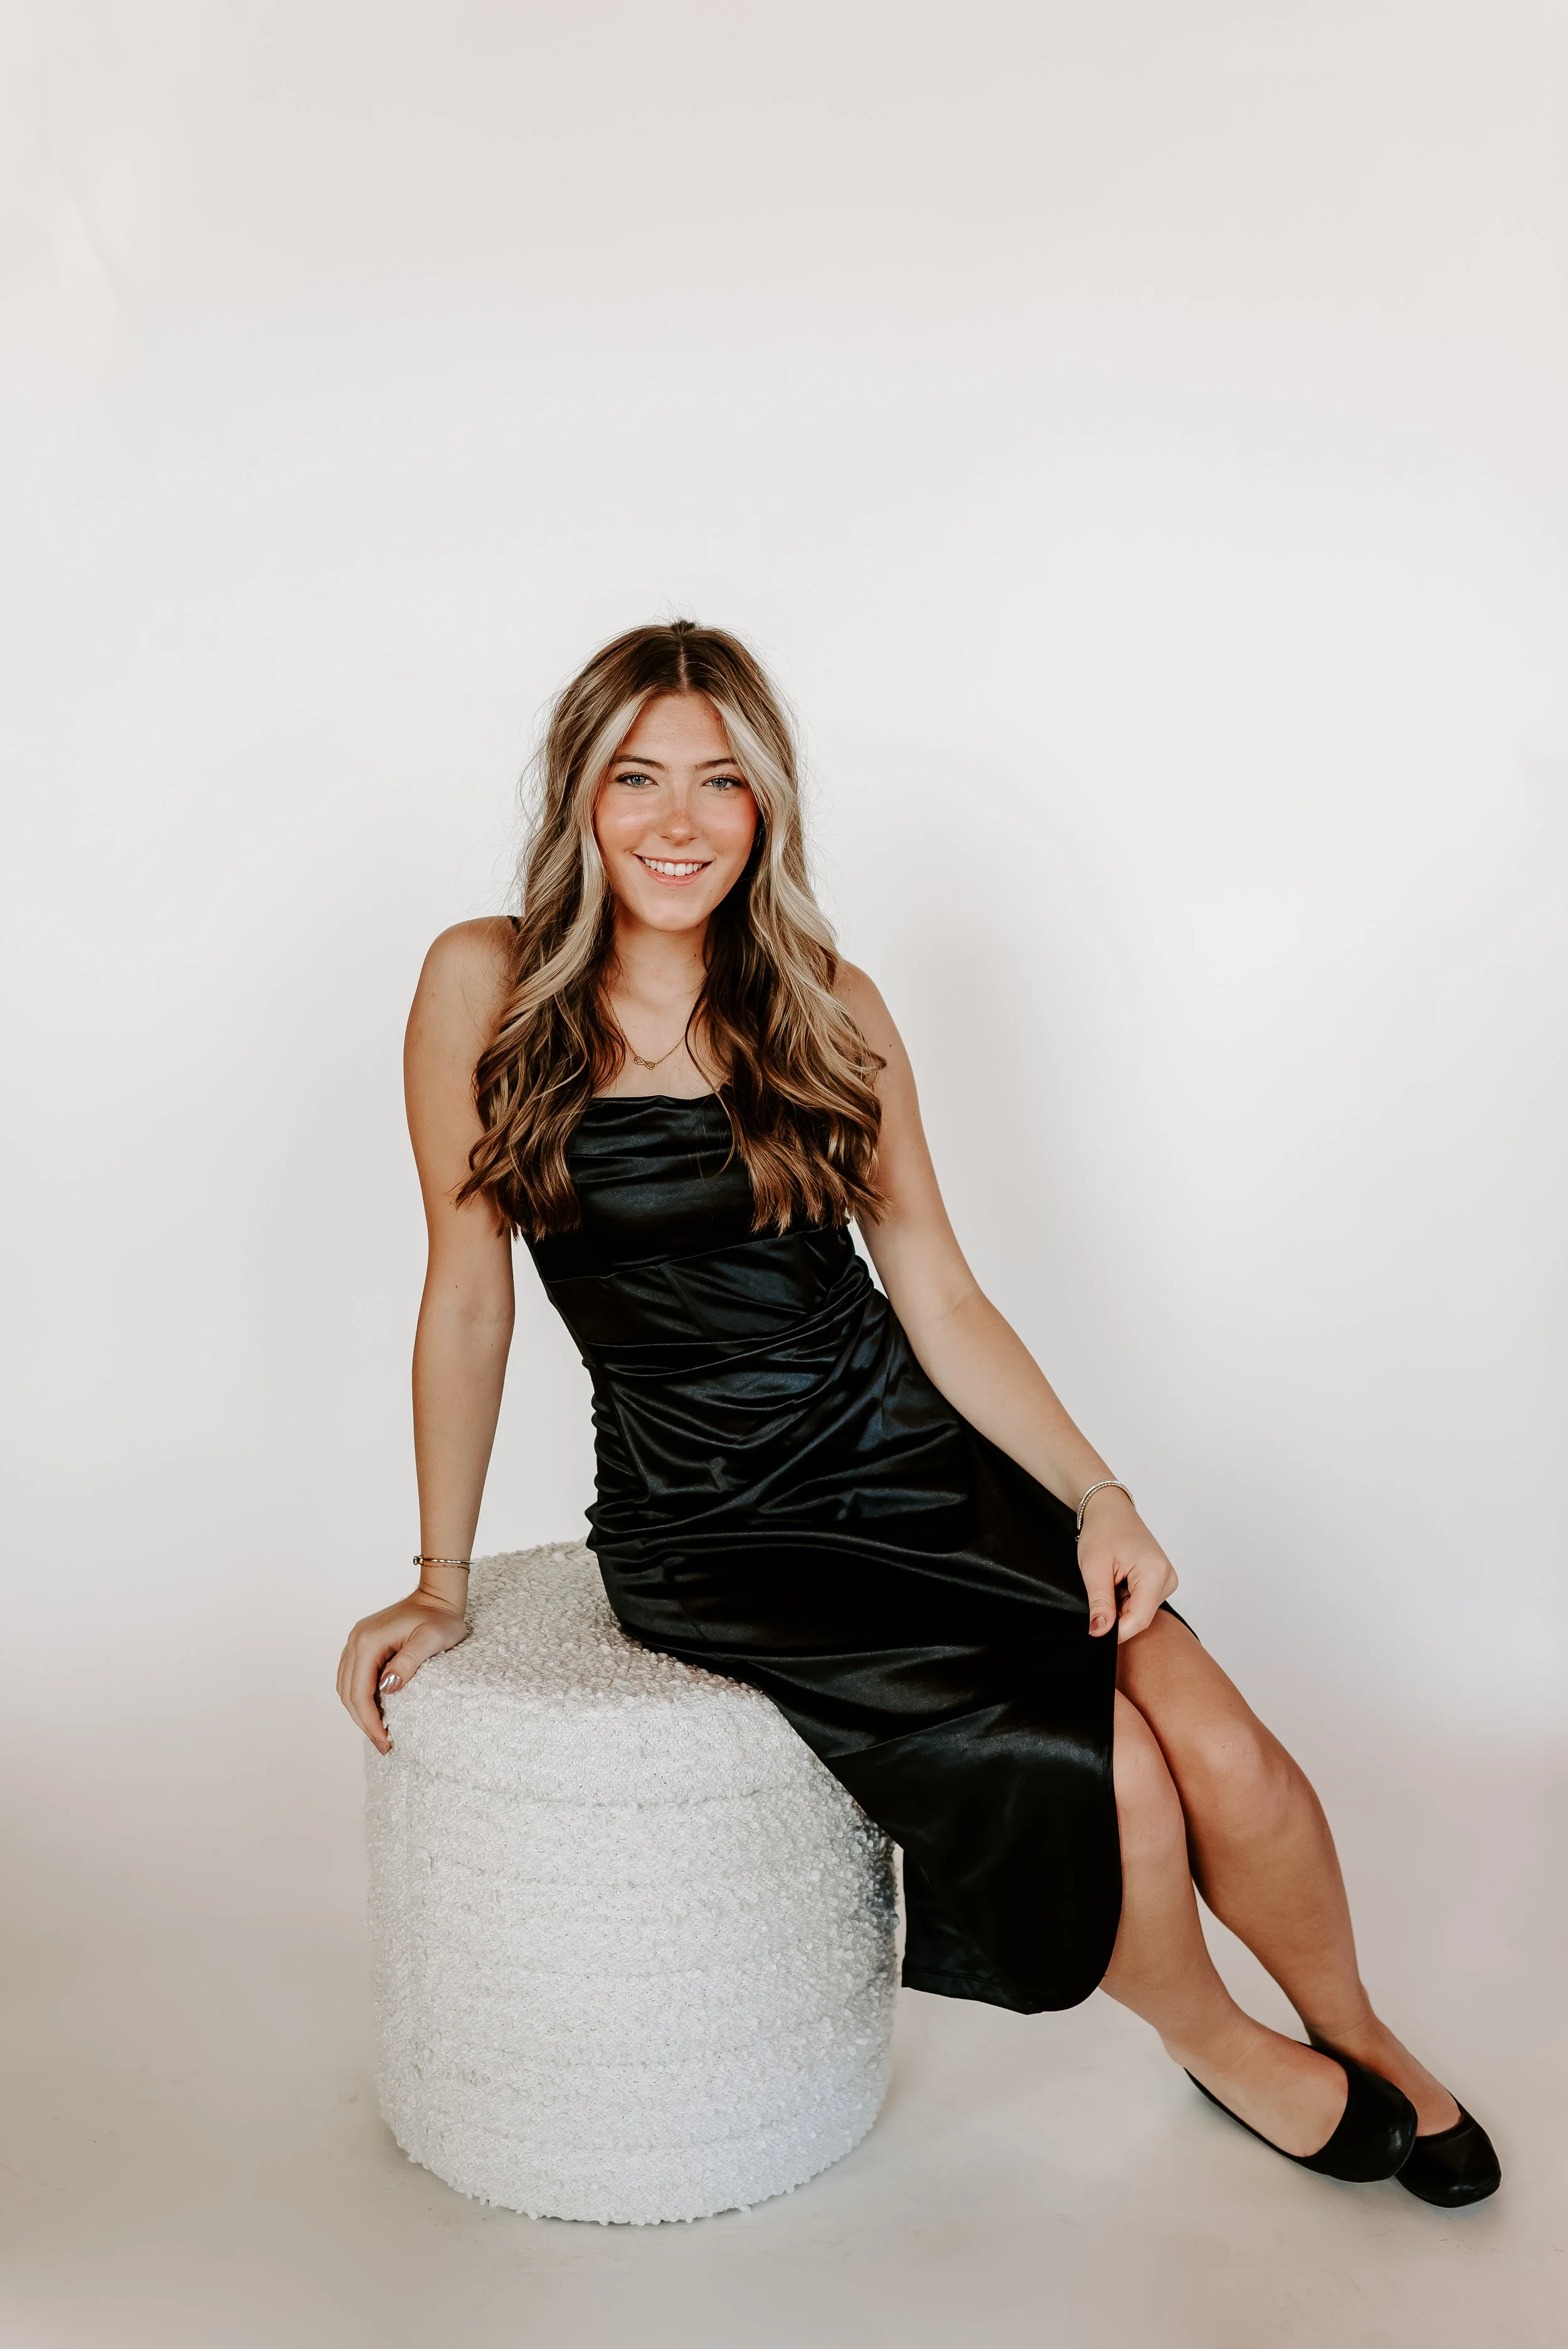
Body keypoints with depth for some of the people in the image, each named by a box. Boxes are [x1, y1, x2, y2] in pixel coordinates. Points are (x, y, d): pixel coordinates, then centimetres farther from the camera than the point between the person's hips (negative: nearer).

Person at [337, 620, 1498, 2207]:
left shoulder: (829, 1008, 3)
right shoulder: (487, 987, -4)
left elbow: (940, 1300, 3)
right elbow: (468, 1299, 0)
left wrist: (1101, 1499, -8)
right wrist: (443, 1581, 2)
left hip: (914, 1465, 3)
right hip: (705, 1530, -2)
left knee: (1223, 1750, -16)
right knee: (1106, 1783, -19)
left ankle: (1363, 2043, 16)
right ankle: (1219, 2047, 14)